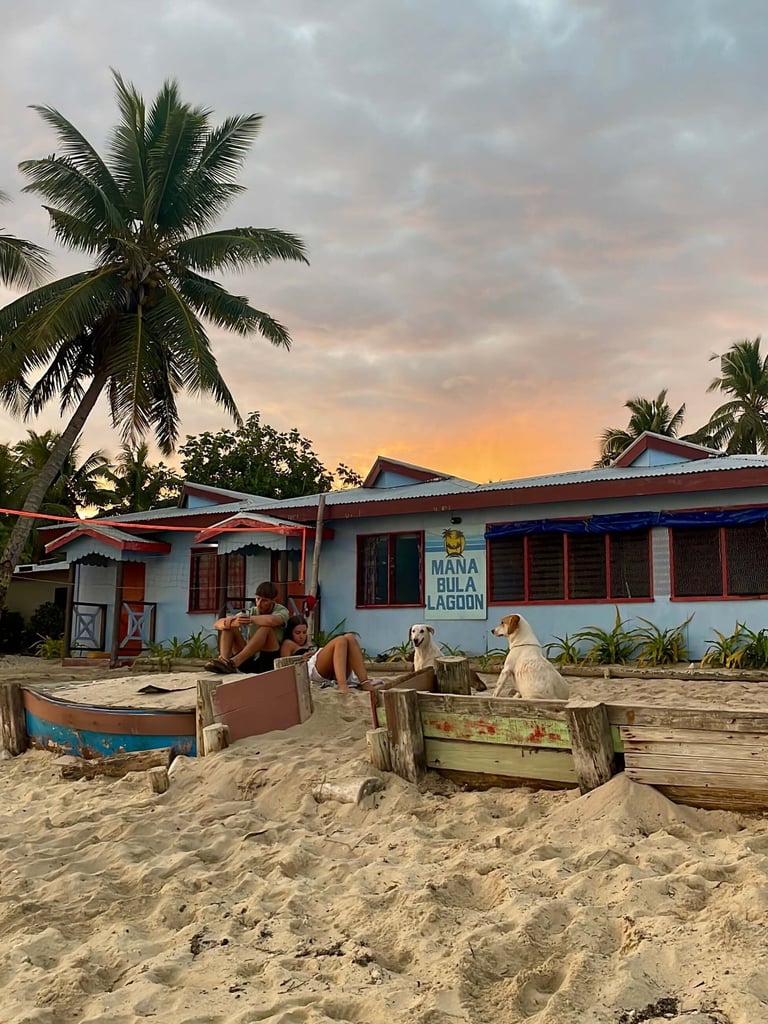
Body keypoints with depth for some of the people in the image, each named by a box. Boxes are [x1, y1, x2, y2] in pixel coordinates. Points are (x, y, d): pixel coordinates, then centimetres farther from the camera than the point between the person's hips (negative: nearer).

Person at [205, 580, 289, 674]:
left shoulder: (282, 611, -2)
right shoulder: (251, 612, 7)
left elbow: (271, 621, -31)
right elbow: (217, 624, -4)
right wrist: (232, 622, -26)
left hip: (269, 661, -4)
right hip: (249, 661, 4)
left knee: (266, 627, -28)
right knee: (229, 625, -7)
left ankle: (233, 662, -41)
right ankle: (223, 659, -34)